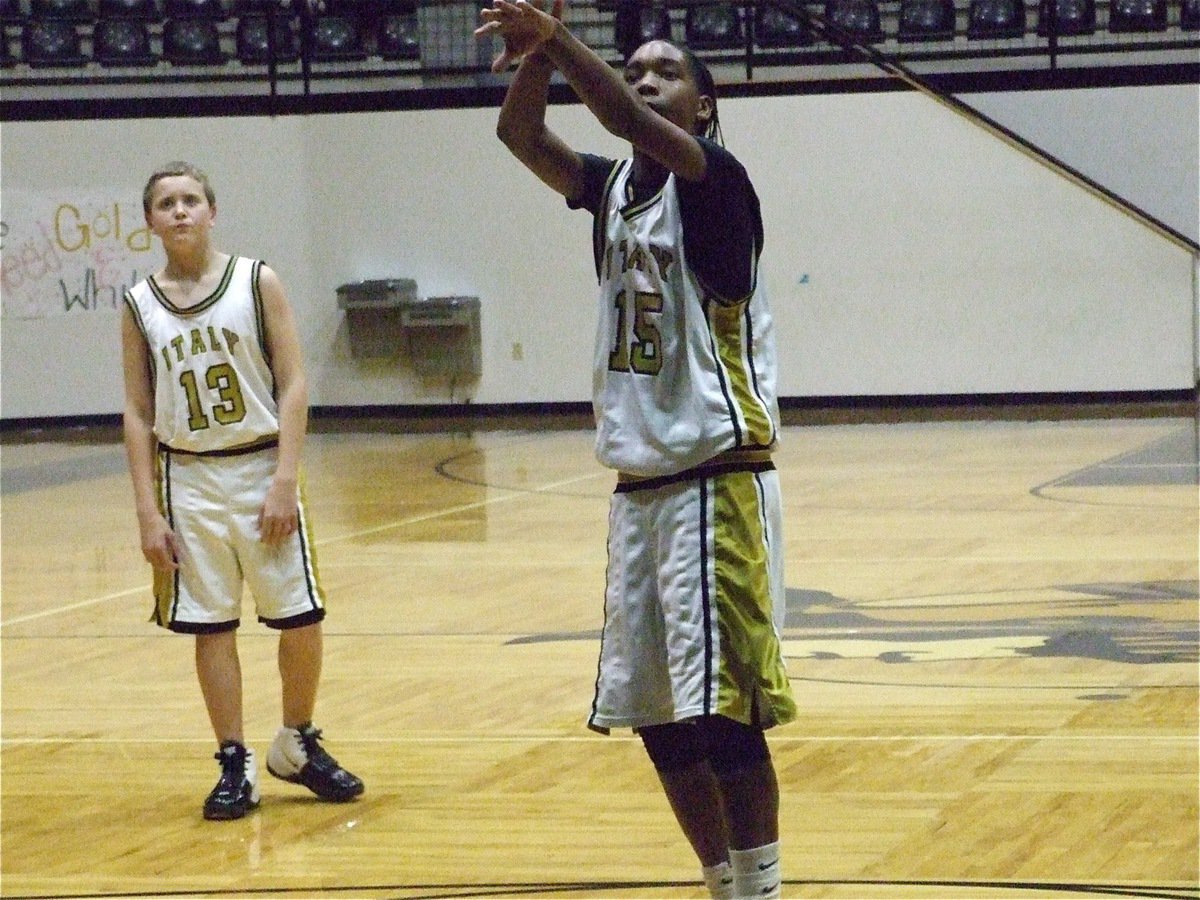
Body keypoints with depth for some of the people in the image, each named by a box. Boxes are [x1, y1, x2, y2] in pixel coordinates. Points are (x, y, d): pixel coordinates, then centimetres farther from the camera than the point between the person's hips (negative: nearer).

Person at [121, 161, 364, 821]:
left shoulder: (257, 283, -2)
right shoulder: (140, 306, 2)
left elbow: (293, 385, -4)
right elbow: (138, 413, 3)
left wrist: (284, 480, -12)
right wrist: (148, 512, -3)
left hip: (261, 470, -1)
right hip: (189, 478, 1)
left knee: (301, 618, 1)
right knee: (210, 627, 3)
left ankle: (297, 746, 22)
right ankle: (234, 766, 13)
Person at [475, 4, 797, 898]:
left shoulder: (716, 181, -8)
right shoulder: (613, 188, 12)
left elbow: (636, 125, -27)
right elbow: (520, 134, 1)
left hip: (717, 485, -8)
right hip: (639, 490, 8)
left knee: (724, 713, -11)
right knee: (657, 719, 10)